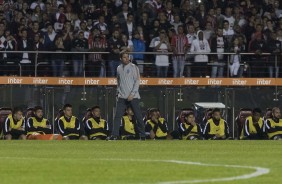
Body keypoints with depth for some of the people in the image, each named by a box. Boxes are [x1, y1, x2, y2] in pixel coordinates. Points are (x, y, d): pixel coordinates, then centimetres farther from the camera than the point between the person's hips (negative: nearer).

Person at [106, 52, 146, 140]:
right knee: (117, 116, -3)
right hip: (122, 96, 4)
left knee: (138, 116, -2)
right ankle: (115, 135, -3)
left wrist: (132, 94, -15)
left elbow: (137, 81, -8)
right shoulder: (119, 68, 12)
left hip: (133, 96, -4)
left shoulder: (133, 67, -3)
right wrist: (118, 92, 11)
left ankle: (142, 135, 5)